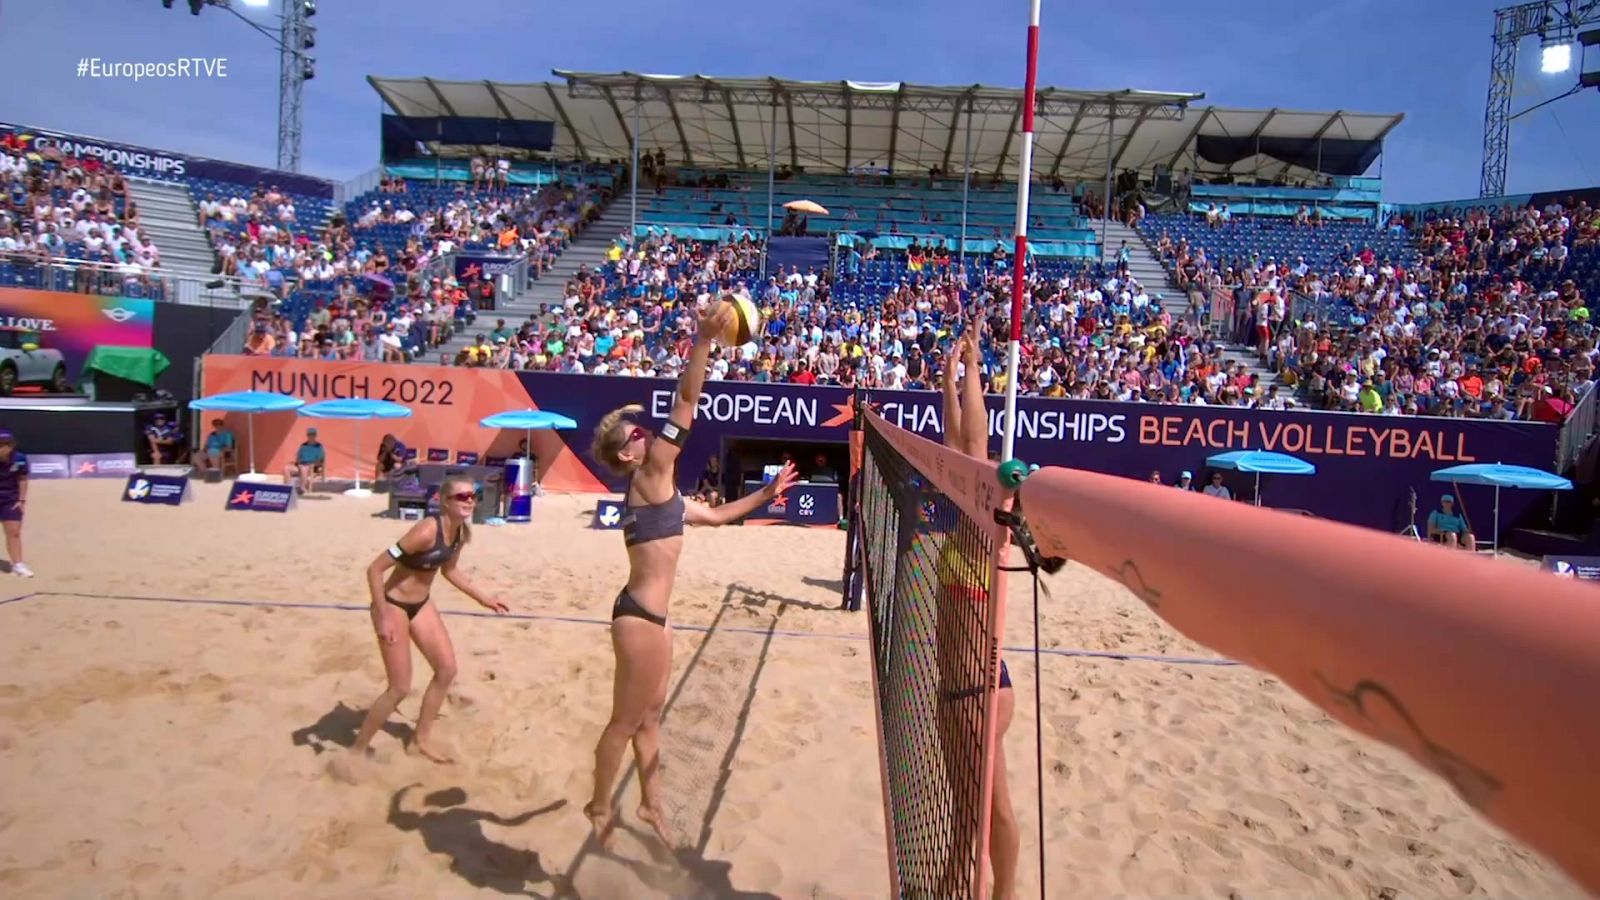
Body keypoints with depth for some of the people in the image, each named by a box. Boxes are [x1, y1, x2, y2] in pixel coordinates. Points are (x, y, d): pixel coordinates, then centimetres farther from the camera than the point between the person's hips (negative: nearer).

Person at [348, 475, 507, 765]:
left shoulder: (461, 532, -5)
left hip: (421, 604, 8)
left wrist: (483, 598, 15)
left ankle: (422, 739, 26)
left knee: (447, 669, 9)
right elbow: (374, 569, -27)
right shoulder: (427, 531, -30)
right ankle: (357, 750, 16)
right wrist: (383, 617, -26)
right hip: (394, 606, -8)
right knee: (400, 688, -4)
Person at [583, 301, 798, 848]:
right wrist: (704, 341, -27)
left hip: (650, 613, 10)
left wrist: (767, 494, 26)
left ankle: (650, 805, 37)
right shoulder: (649, 475, -14)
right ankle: (599, 808, 26)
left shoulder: (660, 489, 14)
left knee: (650, 715, 21)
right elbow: (685, 404, -23)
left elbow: (717, 515, 26)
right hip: (639, 616, -10)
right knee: (626, 721, 7)